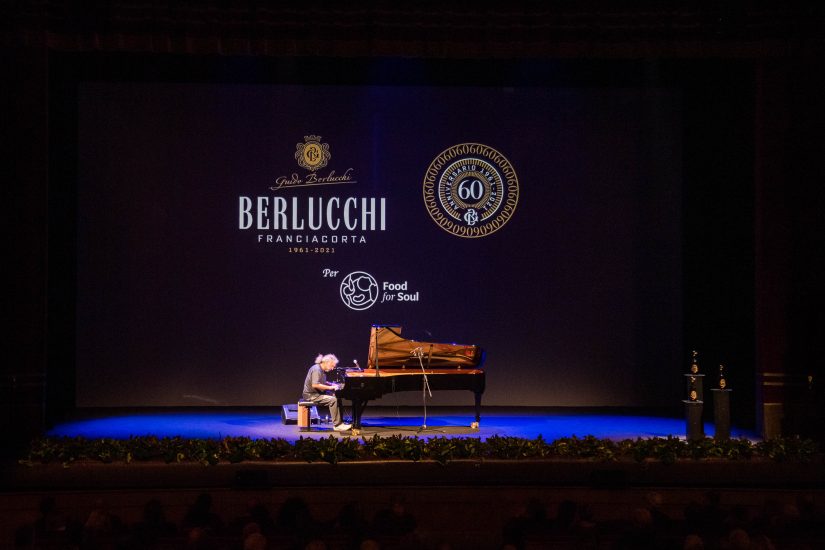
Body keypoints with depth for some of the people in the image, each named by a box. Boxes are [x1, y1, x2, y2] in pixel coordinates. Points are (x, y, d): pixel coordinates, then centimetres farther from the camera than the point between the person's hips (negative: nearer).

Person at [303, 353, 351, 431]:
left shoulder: (322, 370, 13)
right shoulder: (316, 369, -19)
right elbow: (315, 385, -28)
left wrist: (332, 384, 12)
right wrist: (330, 387, -23)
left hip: (318, 393, 10)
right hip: (312, 395, -10)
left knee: (337, 398, 2)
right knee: (333, 400, -24)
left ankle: (340, 423, 0)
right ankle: (336, 425, -22)